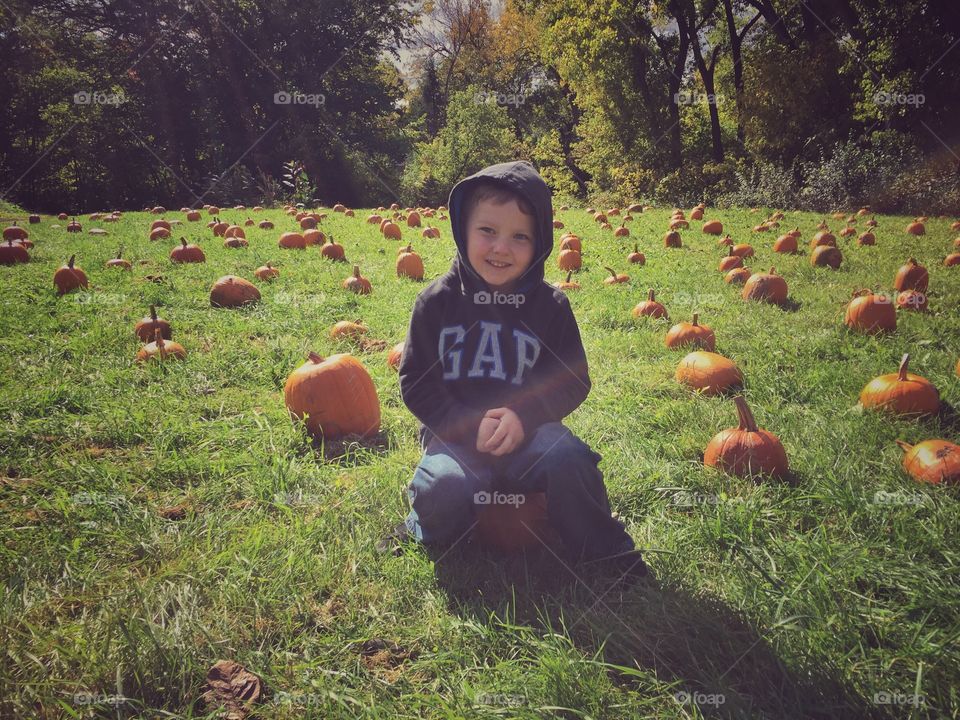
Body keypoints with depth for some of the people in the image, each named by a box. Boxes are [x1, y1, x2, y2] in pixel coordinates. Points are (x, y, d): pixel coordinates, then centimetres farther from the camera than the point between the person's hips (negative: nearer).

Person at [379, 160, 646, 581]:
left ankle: (602, 550, -5)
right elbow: (415, 382, -1)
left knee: (565, 456, -30)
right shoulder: (438, 301, -1)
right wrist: (470, 425, -16)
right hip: (454, 434, 0)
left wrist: (523, 416, -17)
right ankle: (424, 532, 6)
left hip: (526, 432, 1)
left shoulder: (550, 306, 1)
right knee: (448, 486, -31)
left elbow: (572, 382, 3)